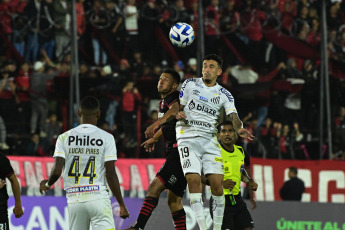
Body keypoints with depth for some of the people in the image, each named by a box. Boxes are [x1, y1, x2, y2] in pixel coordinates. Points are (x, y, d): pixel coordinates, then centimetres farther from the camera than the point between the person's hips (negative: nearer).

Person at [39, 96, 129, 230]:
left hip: (74, 200, 3)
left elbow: (57, 171, -3)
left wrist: (47, 184, 19)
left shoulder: (64, 138, 5)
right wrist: (121, 205, 1)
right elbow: (110, 175, -5)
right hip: (98, 197, -3)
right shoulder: (106, 138, -1)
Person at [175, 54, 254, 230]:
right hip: (188, 137, -1)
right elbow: (179, 108, 16)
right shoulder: (190, 84, 10)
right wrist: (179, 114, -9)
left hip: (209, 139, 1)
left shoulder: (224, 95, 10)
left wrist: (239, 129, -25)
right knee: (193, 179, -16)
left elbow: (233, 116, -3)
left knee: (217, 183, -10)